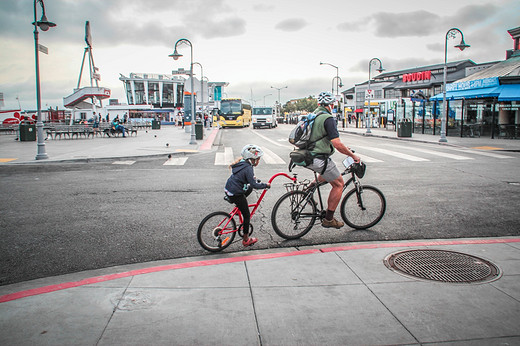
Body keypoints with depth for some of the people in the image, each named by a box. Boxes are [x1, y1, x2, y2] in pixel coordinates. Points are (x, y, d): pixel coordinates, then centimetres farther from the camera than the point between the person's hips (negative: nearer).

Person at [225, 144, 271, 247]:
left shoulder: (242, 163, 9)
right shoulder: (248, 168, -19)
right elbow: (254, 184, -23)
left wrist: (257, 181, 19)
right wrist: (265, 185, -12)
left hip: (228, 189, 8)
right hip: (236, 194, -8)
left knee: (249, 188, 29)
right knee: (247, 215, 5)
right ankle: (246, 240, 15)